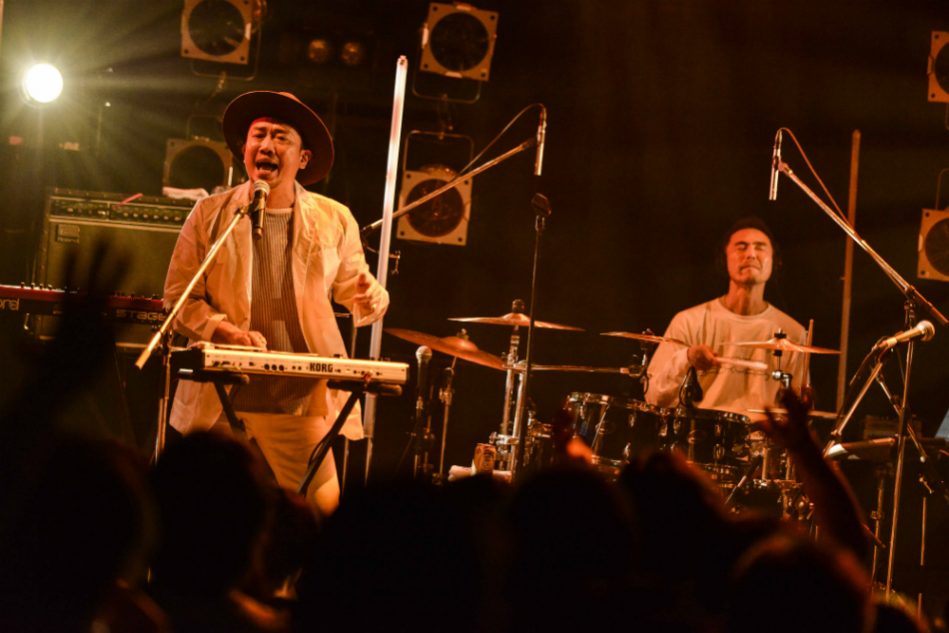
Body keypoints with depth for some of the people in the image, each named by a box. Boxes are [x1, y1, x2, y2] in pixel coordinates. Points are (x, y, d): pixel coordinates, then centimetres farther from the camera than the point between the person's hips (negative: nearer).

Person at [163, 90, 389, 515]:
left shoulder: (334, 221, 7)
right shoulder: (210, 216, 5)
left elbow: (352, 291, 15)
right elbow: (178, 298, 5)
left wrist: (370, 299, -9)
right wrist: (225, 330, -13)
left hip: (302, 403, 0)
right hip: (219, 398, 0)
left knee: (322, 511, -9)